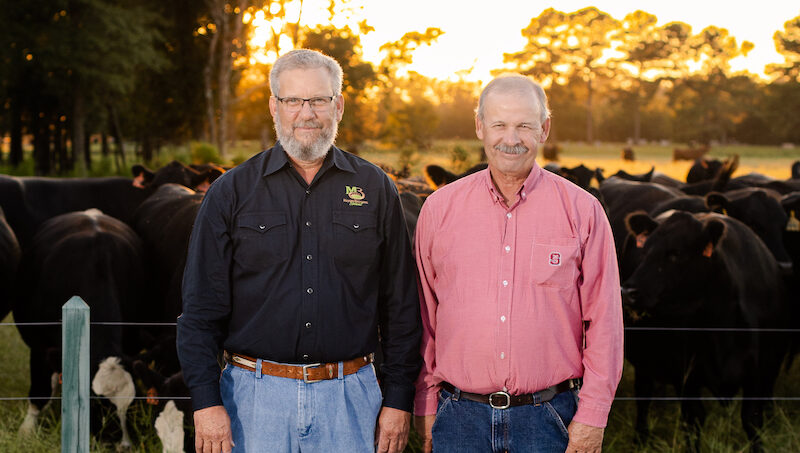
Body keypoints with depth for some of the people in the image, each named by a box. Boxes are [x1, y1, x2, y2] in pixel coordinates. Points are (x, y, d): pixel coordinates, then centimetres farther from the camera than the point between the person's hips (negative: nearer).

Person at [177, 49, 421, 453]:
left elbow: (400, 307, 7)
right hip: (256, 395, -1)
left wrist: (398, 399, 2)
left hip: (349, 396, 1)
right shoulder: (231, 193, 3)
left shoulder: (375, 189, 6)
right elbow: (201, 309, 1)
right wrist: (206, 402, -7)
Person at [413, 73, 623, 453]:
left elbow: (603, 320, 1)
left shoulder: (581, 211, 1)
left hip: (547, 420, -1)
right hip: (460, 418, 1)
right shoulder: (439, 209, 5)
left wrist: (592, 416, -3)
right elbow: (425, 318, 11)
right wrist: (425, 407, 8)